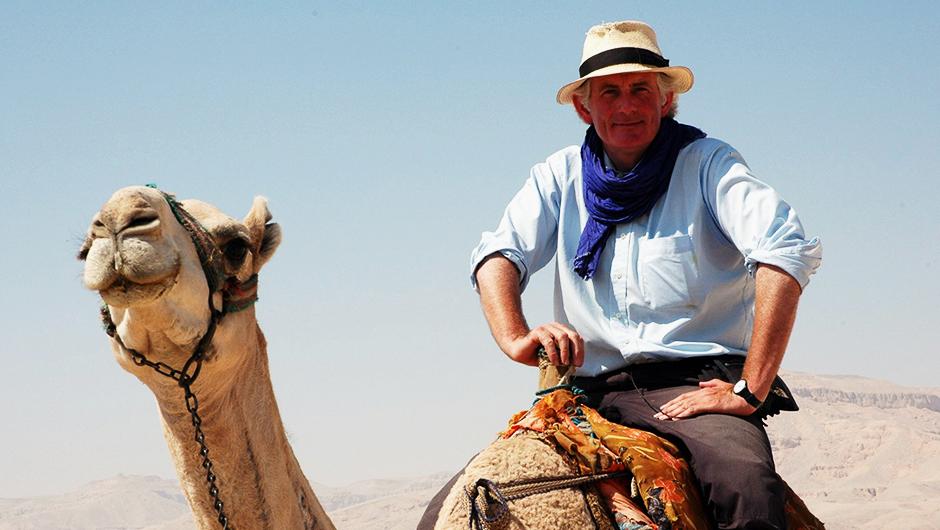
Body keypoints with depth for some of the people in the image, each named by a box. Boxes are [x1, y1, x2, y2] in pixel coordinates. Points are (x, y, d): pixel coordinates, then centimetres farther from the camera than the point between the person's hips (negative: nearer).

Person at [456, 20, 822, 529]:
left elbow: (788, 253, -11)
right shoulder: (561, 176, 15)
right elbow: (498, 253, 7)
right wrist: (515, 337, -15)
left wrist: (751, 390, -18)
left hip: (697, 385, -3)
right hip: (594, 392, 4)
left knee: (746, 483, -36)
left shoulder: (707, 163, 2)